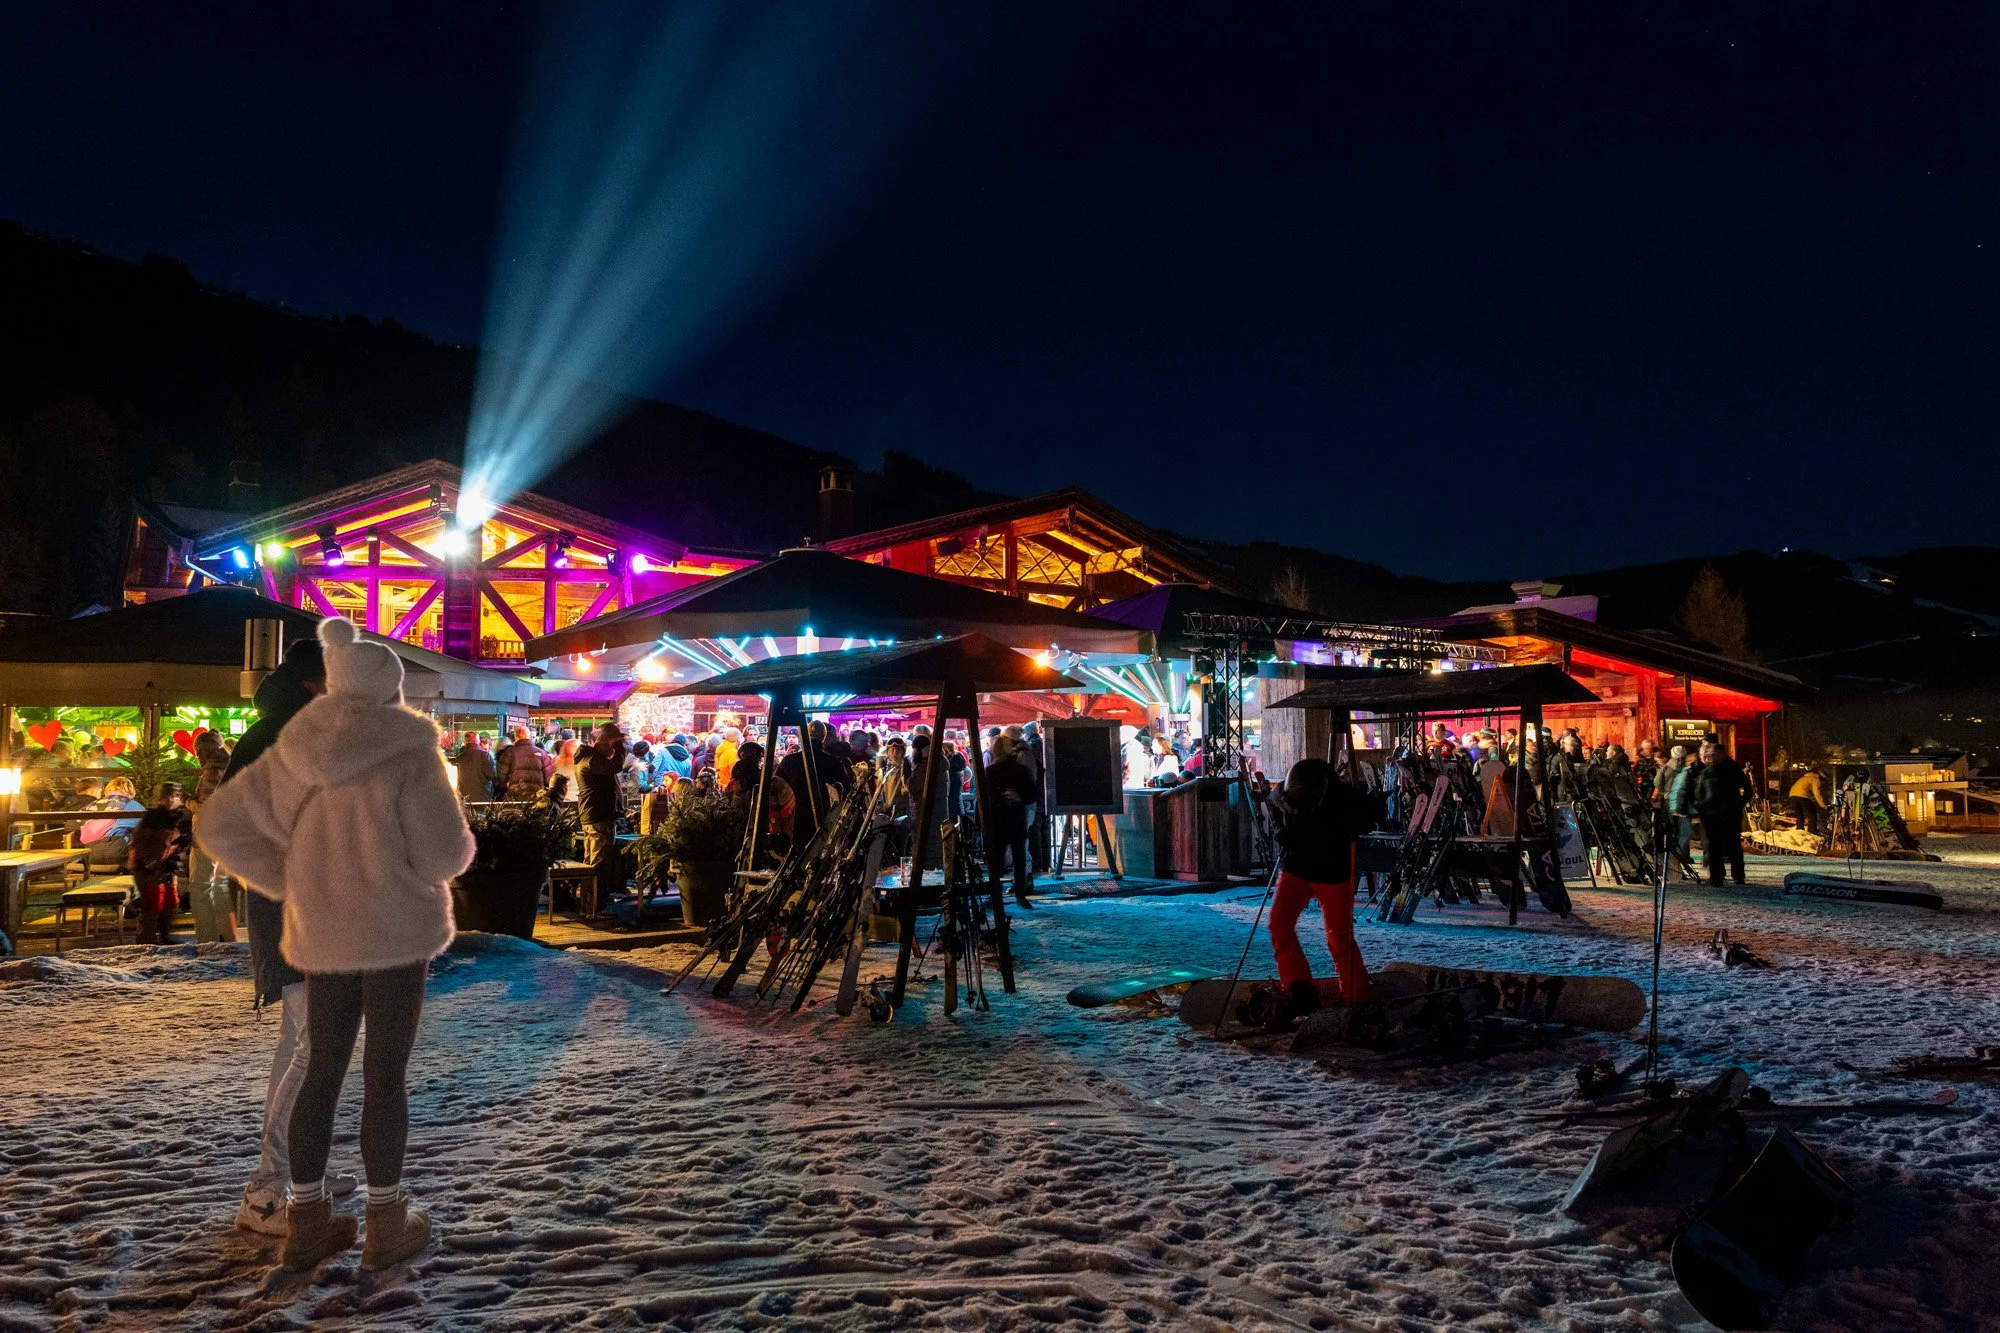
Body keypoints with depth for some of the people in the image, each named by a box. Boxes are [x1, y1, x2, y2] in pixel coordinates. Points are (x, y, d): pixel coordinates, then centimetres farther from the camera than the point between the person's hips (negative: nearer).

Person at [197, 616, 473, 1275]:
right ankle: (386, 1222, 14)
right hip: (396, 930, -5)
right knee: (386, 1072, 4)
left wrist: (288, 882, 8)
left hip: (323, 933, 5)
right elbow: (444, 854, -17)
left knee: (323, 1069, 15)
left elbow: (220, 825, 4)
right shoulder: (408, 754, -16)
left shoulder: (294, 754, 1)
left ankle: (307, 1220, 23)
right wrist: (460, 834, 5)